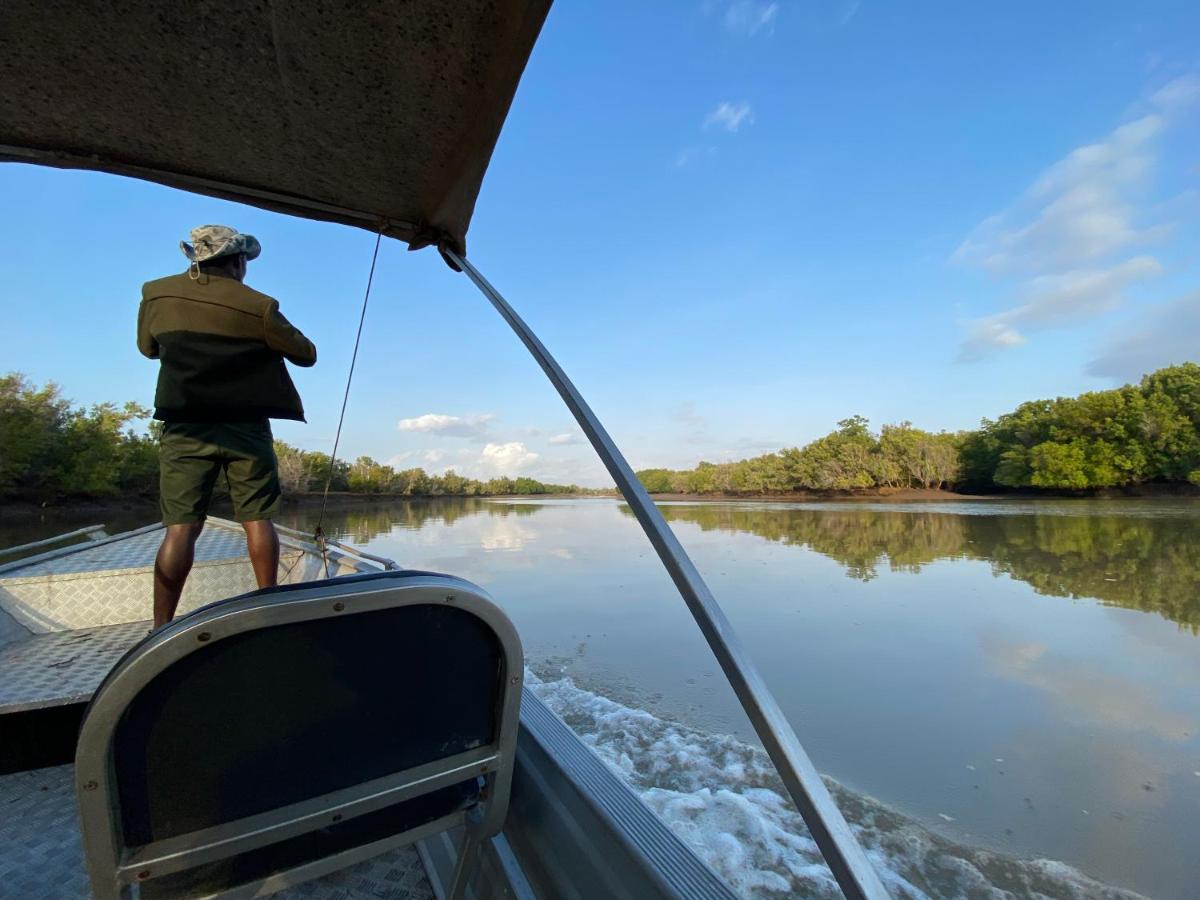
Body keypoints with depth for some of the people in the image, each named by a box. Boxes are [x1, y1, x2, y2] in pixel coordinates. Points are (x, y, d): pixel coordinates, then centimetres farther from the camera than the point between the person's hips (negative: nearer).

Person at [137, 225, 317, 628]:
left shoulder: (156, 295, 5)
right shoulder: (258, 306, -7)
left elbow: (148, 348, 20)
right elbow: (306, 355, 1)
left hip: (184, 428, 2)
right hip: (246, 428, -2)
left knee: (181, 526, 2)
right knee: (257, 519, 5)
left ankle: (162, 628, 2)